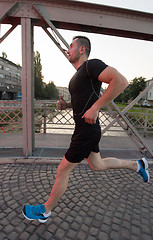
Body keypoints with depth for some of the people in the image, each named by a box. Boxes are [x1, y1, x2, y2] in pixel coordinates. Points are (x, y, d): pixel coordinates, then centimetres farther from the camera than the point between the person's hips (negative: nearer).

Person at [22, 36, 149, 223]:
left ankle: (44, 211, 26)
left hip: (87, 131, -10)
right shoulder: (78, 75, 16)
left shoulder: (91, 65, -14)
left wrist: (95, 108, -30)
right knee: (97, 165, 23)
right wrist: (65, 105, 7)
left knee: (62, 171, 3)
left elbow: (121, 81, -28)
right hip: (84, 129, 10)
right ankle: (137, 165, 37)